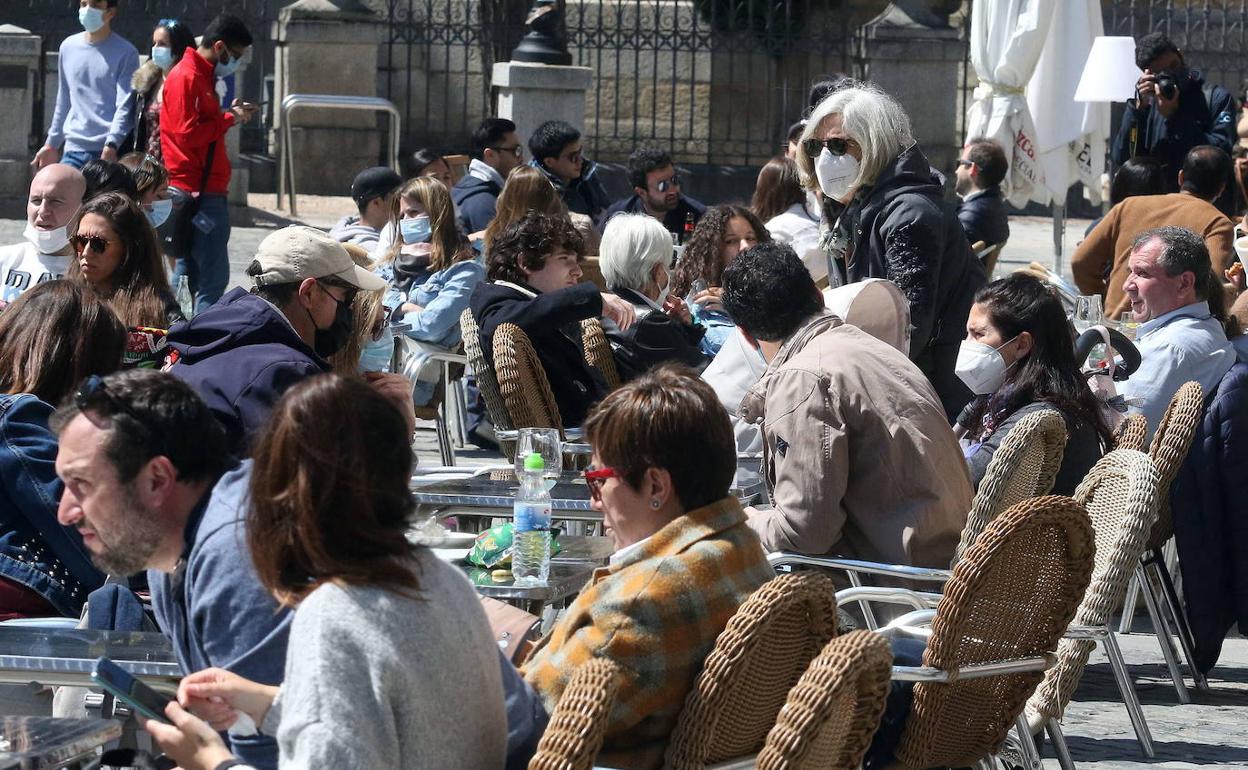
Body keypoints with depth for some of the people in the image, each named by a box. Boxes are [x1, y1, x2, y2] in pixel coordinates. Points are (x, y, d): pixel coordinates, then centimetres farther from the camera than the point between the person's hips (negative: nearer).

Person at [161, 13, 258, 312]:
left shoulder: (201, 76, 20)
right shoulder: (186, 77, -12)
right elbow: (189, 133, -19)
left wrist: (231, 114, 5)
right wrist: (230, 119, -10)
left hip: (205, 189, 11)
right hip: (199, 192, -11)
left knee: (189, 273, 14)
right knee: (214, 276, -12)